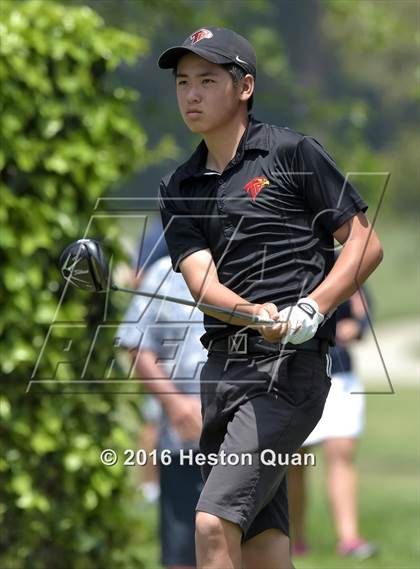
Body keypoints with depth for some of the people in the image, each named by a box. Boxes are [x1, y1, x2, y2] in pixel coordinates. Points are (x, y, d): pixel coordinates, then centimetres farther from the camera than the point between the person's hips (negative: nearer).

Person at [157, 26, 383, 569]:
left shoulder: (293, 153, 0)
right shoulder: (178, 188, 15)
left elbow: (365, 244, -1)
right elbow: (201, 279, 1)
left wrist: (312, 308, -17)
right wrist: (255, 314, -21)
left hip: (288, 367, -6)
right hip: (222, 364, 6)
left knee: (215, 522, -19)